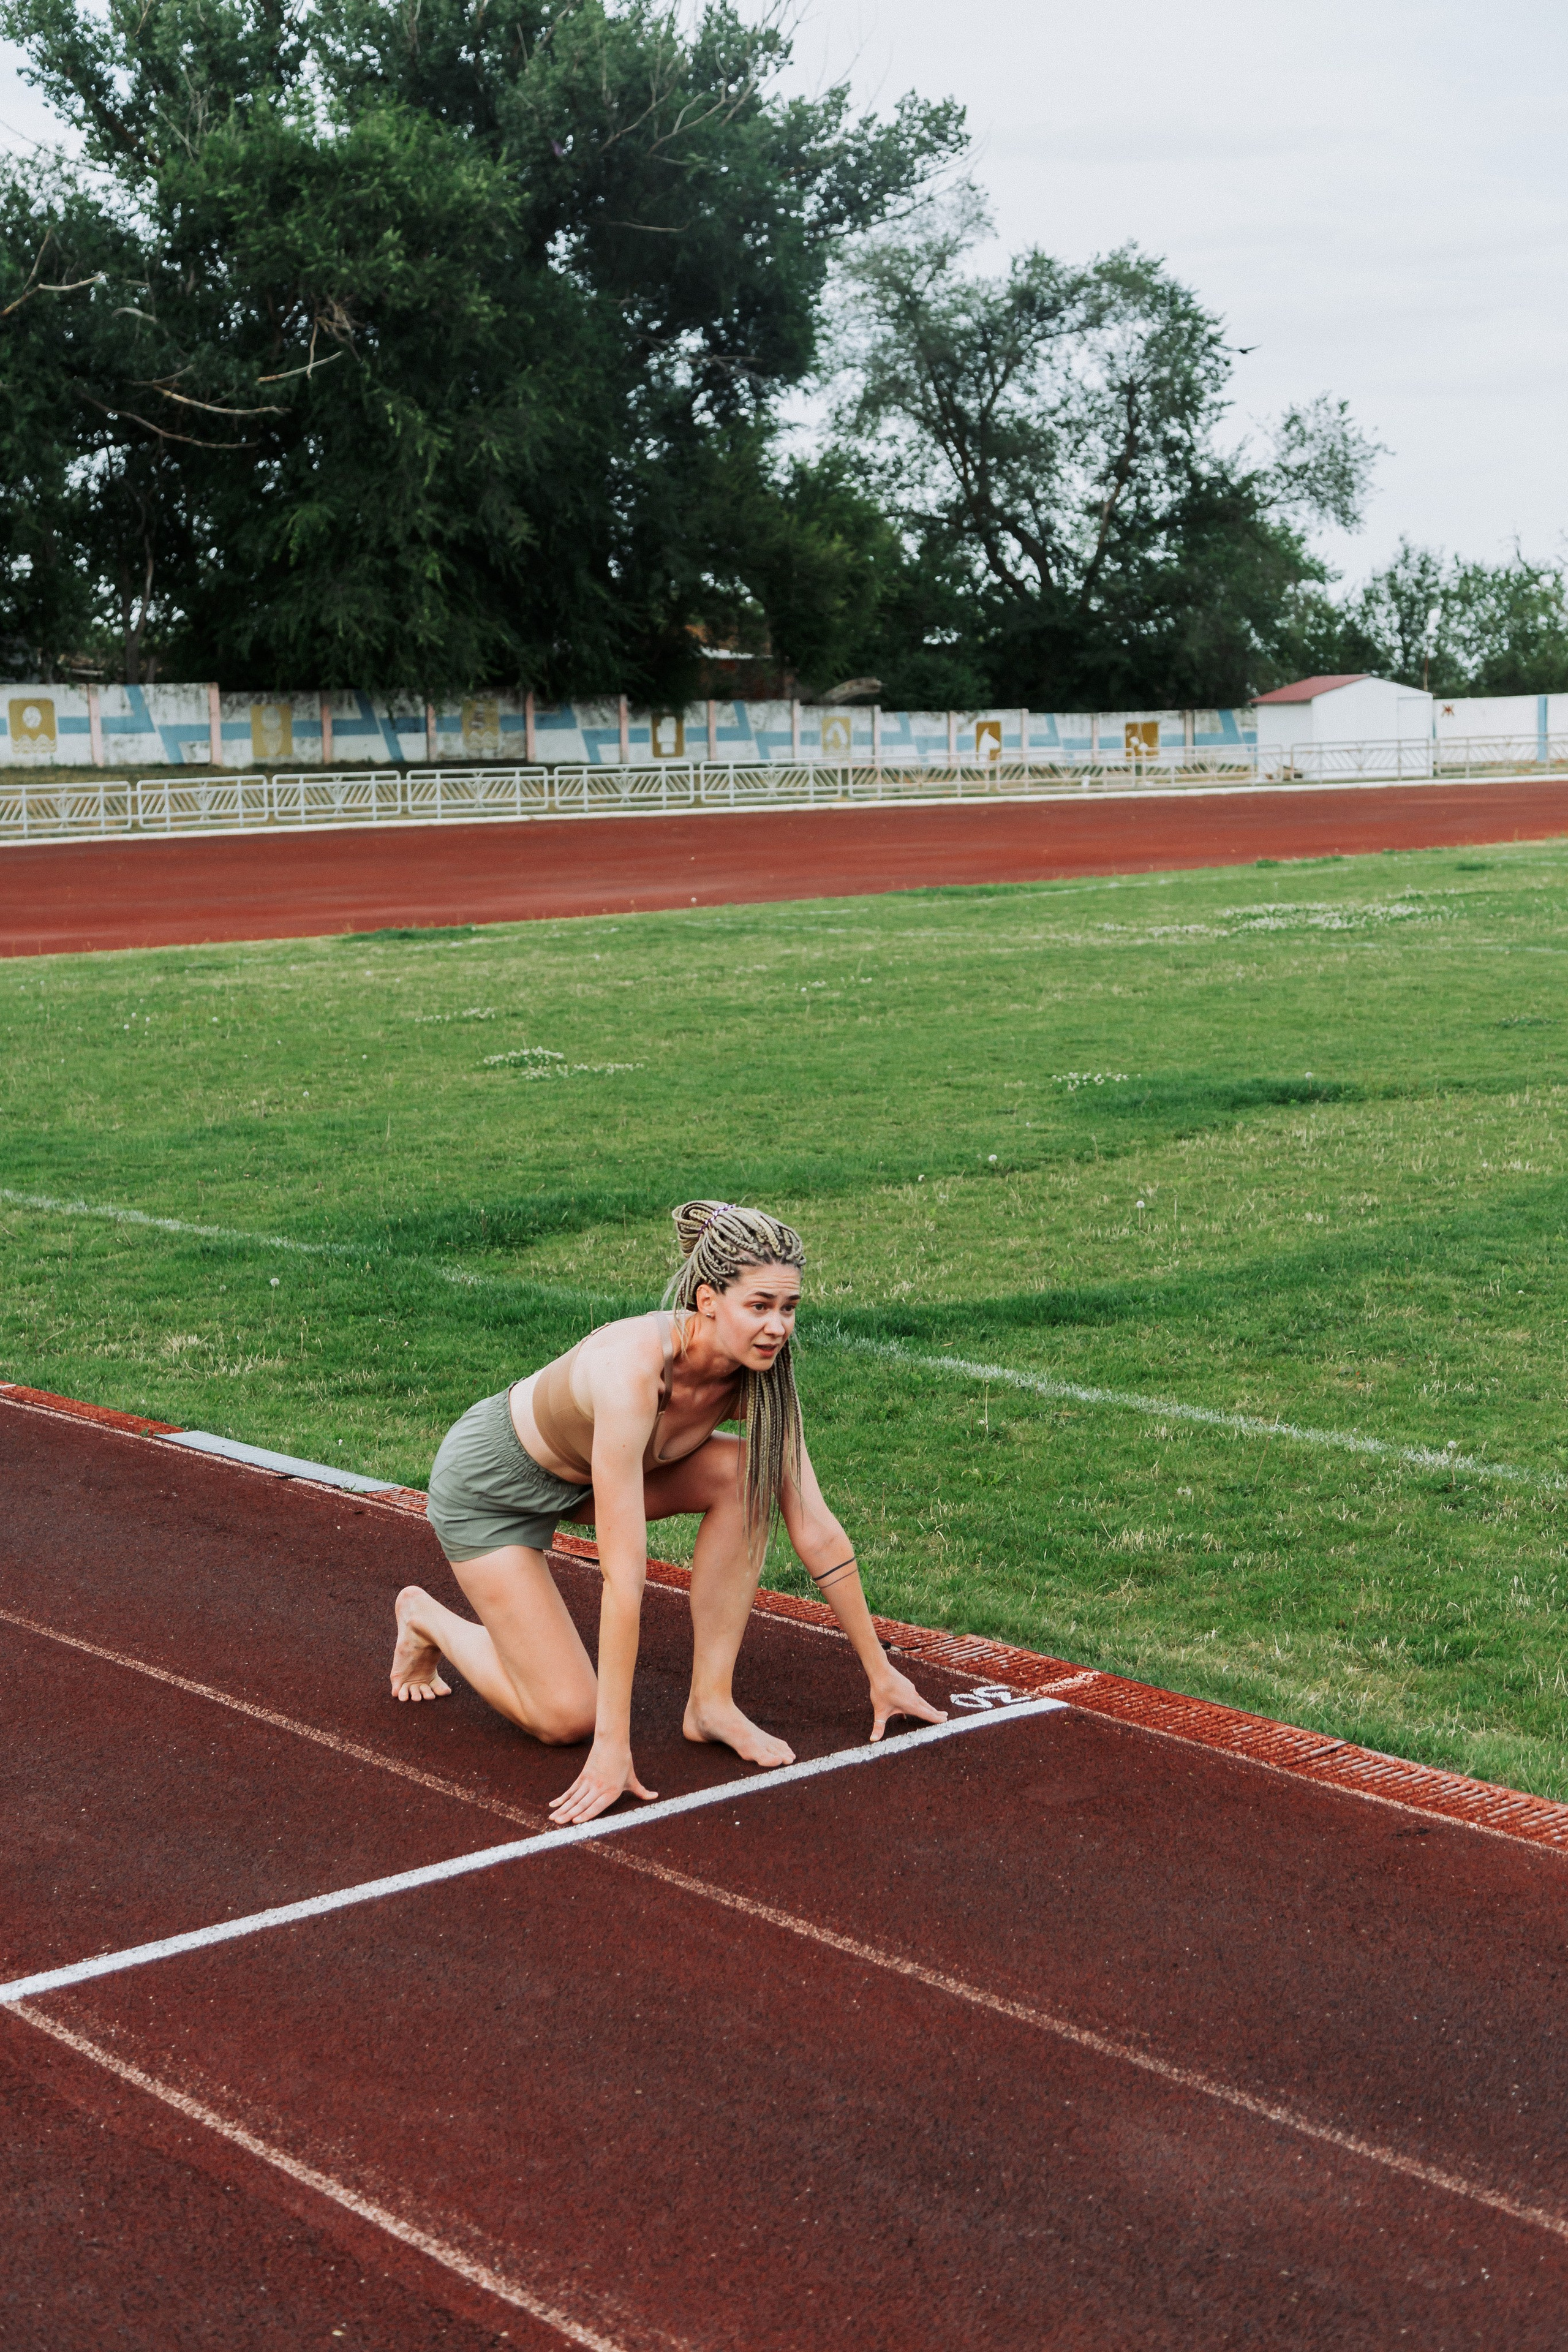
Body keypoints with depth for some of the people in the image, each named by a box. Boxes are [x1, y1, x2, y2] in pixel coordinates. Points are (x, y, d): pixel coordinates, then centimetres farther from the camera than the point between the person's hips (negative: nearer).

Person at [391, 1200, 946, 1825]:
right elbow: (622, 1573, -40)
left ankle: (711, 1700, -8)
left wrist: (881, 1673, -6)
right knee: (569, 1718, -8)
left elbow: (818, 1534, -11)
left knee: (746, 1473, -19)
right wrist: (613, 1746, -38)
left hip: (581, 1467, 6)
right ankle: (428, 1620, 18)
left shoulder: (759, 1376, -21)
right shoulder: (635, 1370, -40)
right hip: (489, 1484, -6)